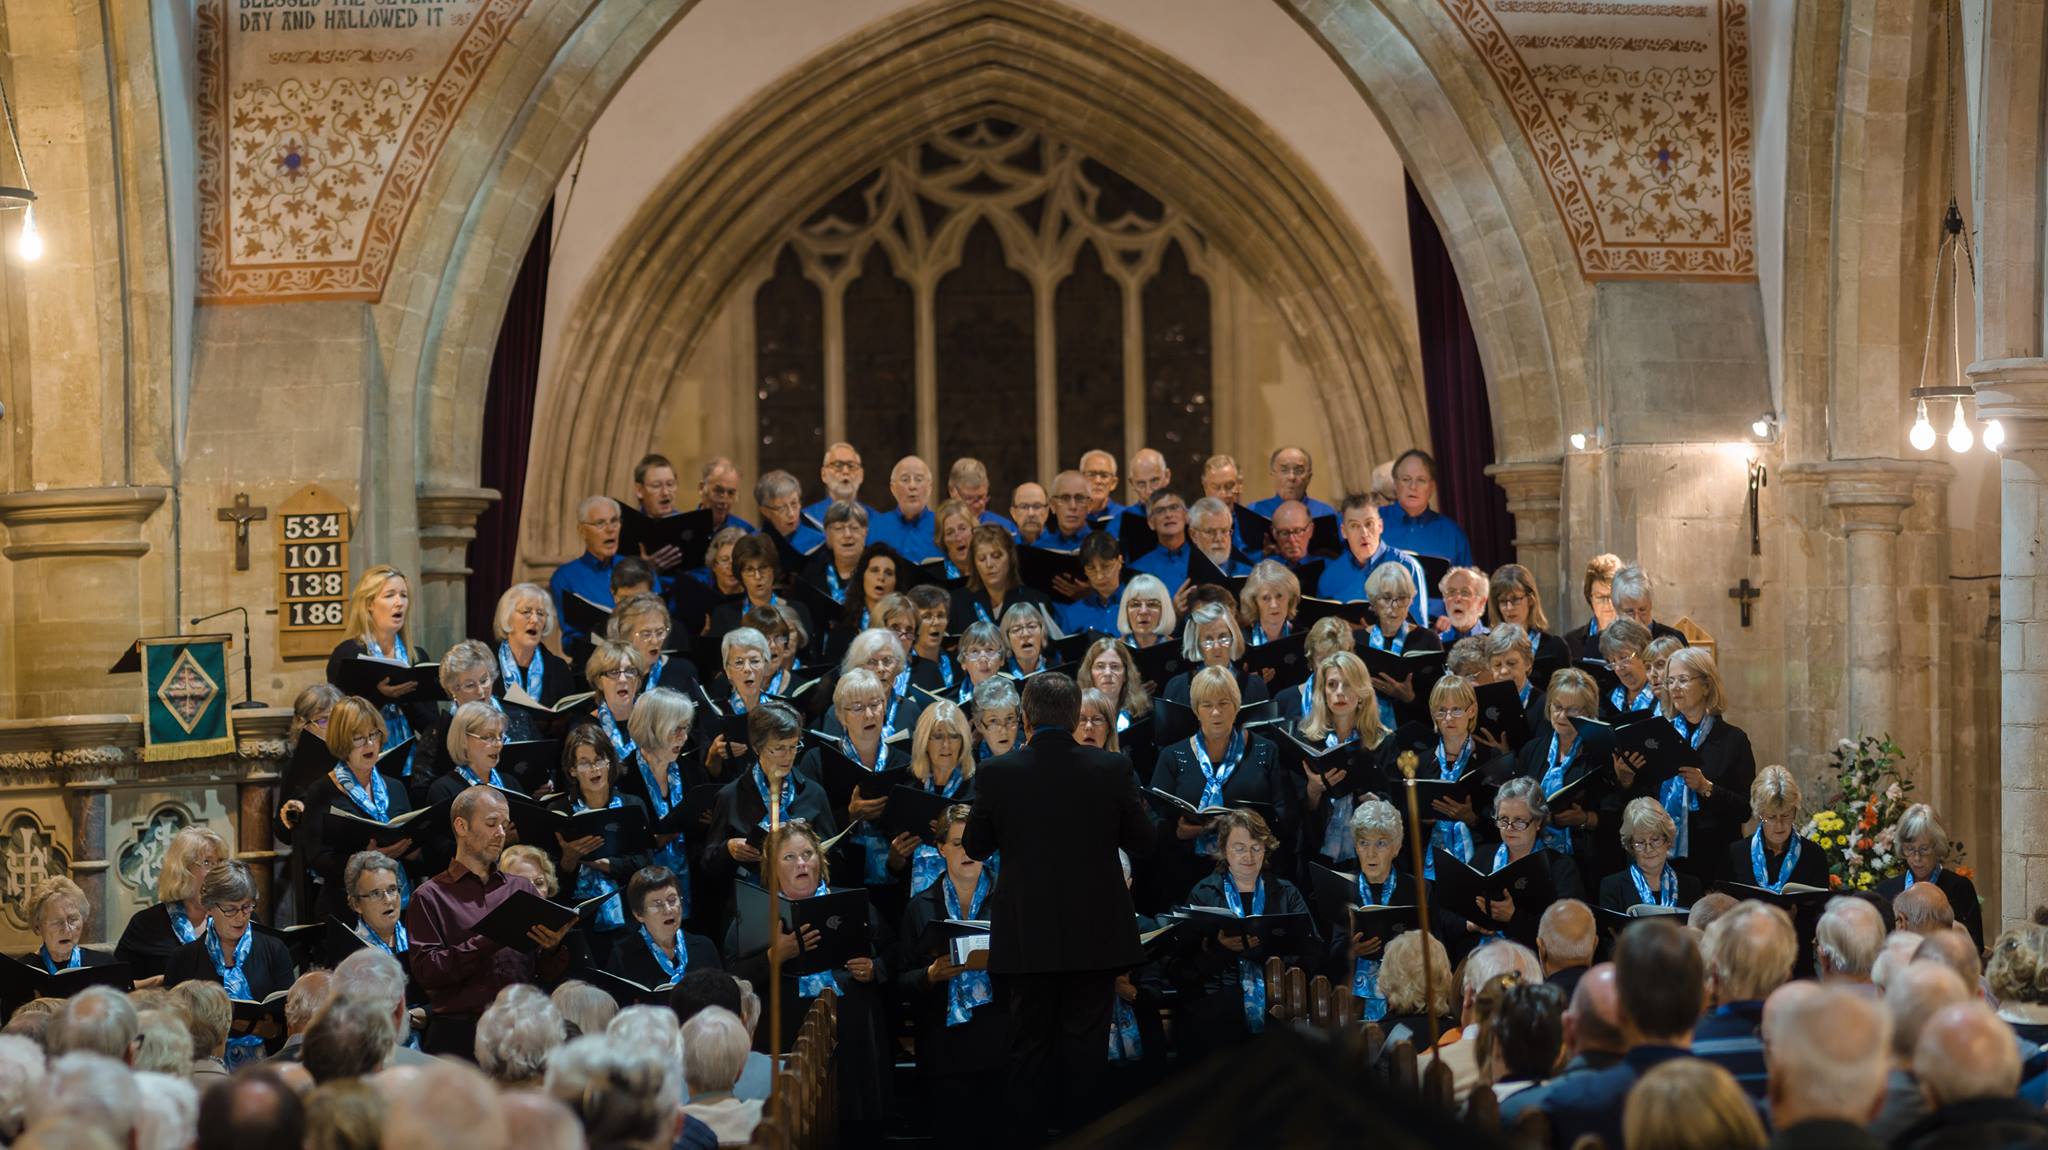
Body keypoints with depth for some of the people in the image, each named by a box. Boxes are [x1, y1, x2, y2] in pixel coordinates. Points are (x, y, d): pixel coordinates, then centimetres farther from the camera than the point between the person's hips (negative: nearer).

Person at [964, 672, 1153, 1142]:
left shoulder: (996, 773, -10)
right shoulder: (1112, 769, -10)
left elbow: (975, 847, 0)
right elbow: (1140, 839, 1)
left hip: (1026, 936, 0)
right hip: (1096, 934, 0)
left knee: (1030, 1045, 11)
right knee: (1085, 1045, 8)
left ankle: (1030, 1134, 14)